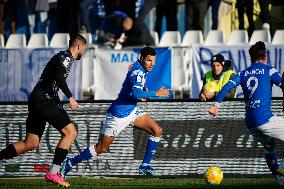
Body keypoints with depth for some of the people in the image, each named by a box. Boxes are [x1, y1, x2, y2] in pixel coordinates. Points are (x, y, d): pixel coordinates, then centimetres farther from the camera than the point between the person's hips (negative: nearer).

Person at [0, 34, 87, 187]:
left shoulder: (62, 56, 25)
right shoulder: (66, 57, -6)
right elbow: (58, 77, -24)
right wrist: (70, 97, -21)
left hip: (36, 100, 10)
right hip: (44, 99, -10)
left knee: (31, 144, 8)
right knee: (70, 132, -11)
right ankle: (53, 173, -15)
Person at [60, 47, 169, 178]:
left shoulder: (143, 69, 7)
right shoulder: (137, 71, -22)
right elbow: (136, 94, -37)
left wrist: (143, 91, 7)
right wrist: (156, 94, -29)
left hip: (131, 110, 9)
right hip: (119, 114, -9)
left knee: (157, 131, -2)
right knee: (101, 148, -3)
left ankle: (145, 165, 2)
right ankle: (70, 162, 12)